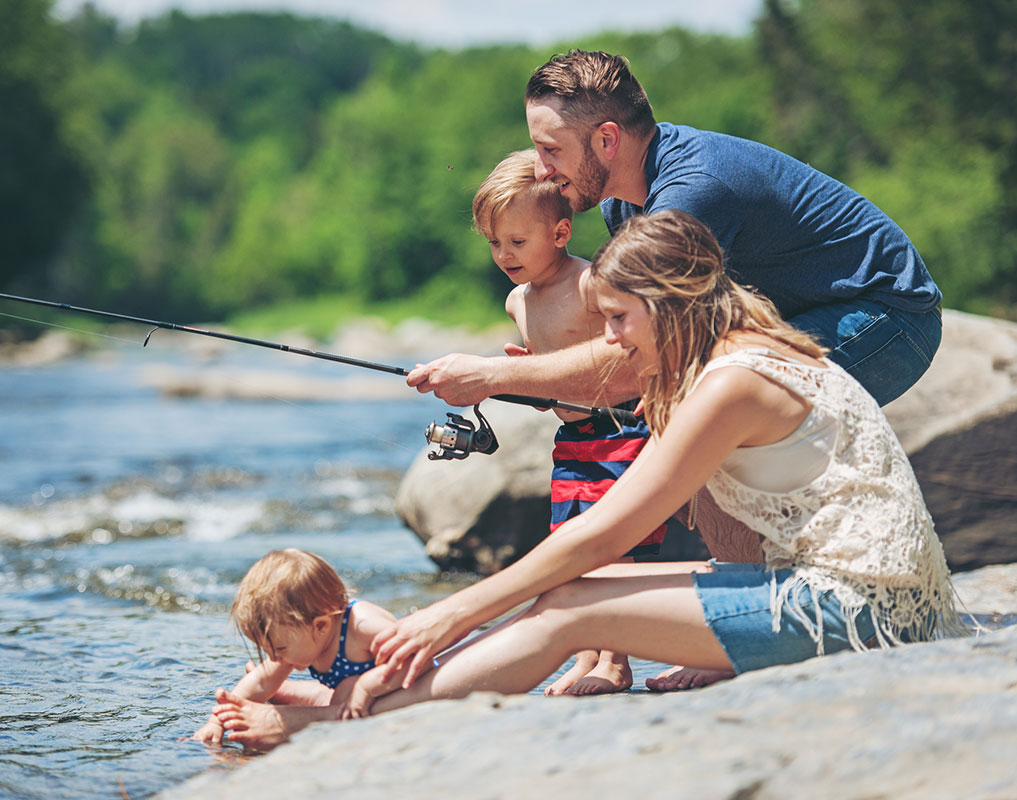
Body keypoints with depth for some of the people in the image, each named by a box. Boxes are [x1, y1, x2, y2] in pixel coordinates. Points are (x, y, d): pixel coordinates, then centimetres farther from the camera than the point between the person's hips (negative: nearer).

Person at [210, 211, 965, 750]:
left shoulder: (733, 381, -15)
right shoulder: (747, 356, 16)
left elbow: (602, 535, -14)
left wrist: (457, 613, -7)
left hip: (856, 609, -10)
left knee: (570, 611, -10)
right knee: (576, 591, 5)